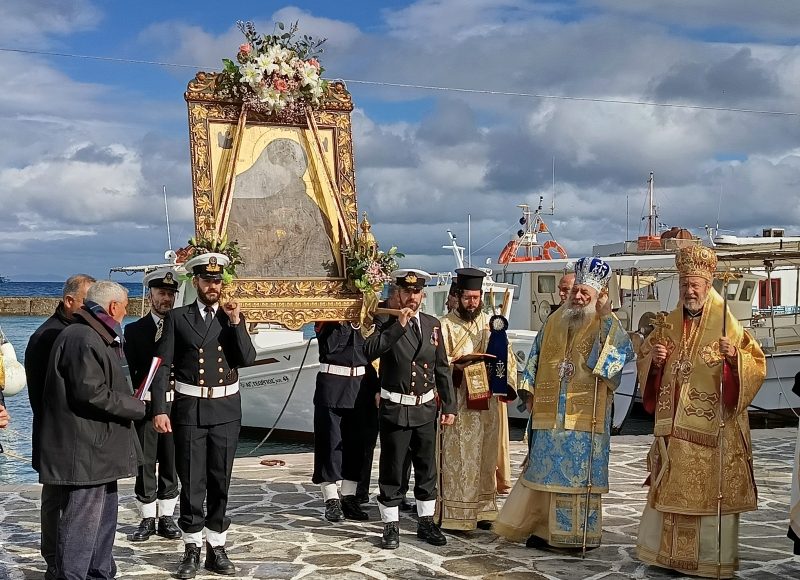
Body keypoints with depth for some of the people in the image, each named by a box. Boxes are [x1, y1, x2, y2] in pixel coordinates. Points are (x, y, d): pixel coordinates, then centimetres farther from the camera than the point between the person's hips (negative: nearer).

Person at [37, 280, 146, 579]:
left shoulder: (98, 337, 16)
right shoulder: (83, 339, -19)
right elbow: (91, 393, -25)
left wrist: (129, 402, 10)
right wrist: (135, 407, -14)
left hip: (99, 448, 11)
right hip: (83, 451, -11)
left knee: (105, 515, 19)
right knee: (82, 522, -5)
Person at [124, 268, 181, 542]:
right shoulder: (134, 330, 5)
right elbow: (130, 370, 1)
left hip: (174, 403, 1)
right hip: (144, 404, -1)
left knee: (170, 463, 8)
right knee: (145, 463, 4)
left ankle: (166, 517, 19)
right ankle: (147, 519, 14)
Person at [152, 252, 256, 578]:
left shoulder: (234, 318, 7)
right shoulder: (177, 318, 0)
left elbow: (248, 359, -4)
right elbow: (162, 367, -3)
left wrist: (236, 323, -14)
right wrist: (159, 410, -11)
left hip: (226, 410, 2)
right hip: (189, 409, -2)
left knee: (220, 481, 8)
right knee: (191, 482, 3)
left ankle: (217, 548, 19)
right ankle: (192, 550, 15)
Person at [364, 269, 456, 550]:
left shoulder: (433, 324, 8)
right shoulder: (386, 322, -4)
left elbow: (442, 369, 11)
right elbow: (369, 351, -23)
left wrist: (449, 406, 9)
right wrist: (398, 325, -25)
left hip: (426, 408, 4)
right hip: (395, 408, -4)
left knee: (427, 468, 12)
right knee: (391, 469, 3)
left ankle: (426, 522, 26)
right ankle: (391, 526, 14)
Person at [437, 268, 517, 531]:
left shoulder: (490, 323, 11)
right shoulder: (446, 325, -2)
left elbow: (507, 357, 13)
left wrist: (506, 385, -3)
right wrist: (456, 363, -26)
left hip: (487, 402, 4)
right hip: (458, 403, -4)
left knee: (485, 459, 10)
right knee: (456, 459, -3)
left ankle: (483, 510, 19)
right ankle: (453, 515, 2)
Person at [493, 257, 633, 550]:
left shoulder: (606, 323, -2)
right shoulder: (554, 321, 13)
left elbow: (623, 351, -17)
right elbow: (536, 357, 15)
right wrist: (530, 391, 9)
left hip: (585, 415, -4)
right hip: (550, 412, 5)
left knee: (580, 472, 0)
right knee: (548, 470, 9)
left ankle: (581, 533, 10)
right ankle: (544, 528, 20)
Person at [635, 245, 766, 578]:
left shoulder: (727, 324, -3)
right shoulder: (667, 325, 10)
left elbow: (756, 366, -7)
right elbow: (643, 361, 17)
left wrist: (734, 356, -26)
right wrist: (654, 360, -5)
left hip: (713, 427, -4)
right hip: (674, 426, 5)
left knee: (713, 493, -2)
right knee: (669, 490, 9)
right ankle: (667, 553, 21)